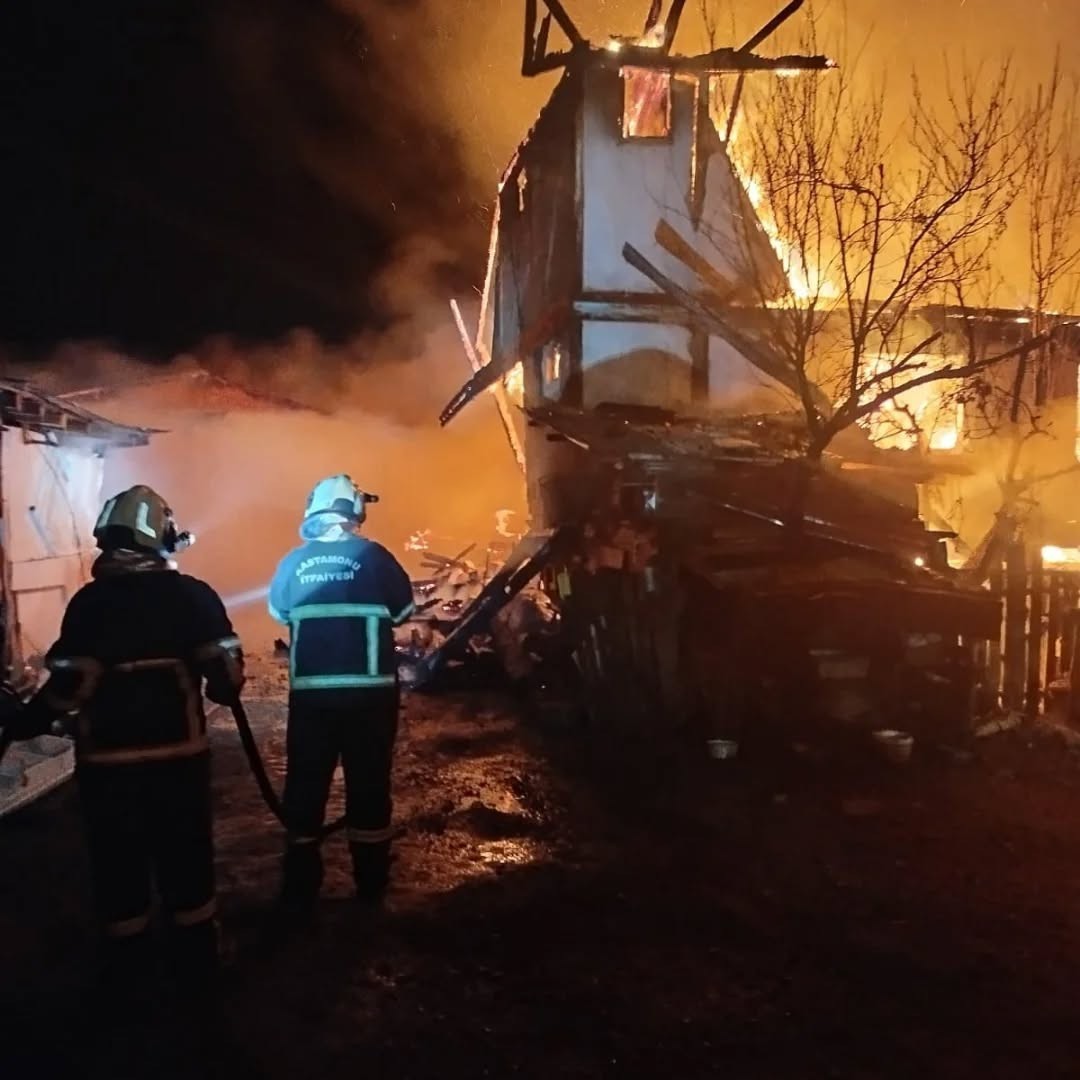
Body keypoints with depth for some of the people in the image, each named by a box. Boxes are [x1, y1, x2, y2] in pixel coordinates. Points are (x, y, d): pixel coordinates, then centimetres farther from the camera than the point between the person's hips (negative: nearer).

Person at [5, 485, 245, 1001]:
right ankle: (196, 966, 27)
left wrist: (25, 722, 2)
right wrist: (224, 693, 13)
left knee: (118, 864, 14)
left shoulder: (88, 601, -8)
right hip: (180, 753, 1)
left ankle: (129, 973, 28)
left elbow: (70, 684, -13)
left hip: (107, 760, -1)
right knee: (186, 859, 15)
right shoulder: (193, 594, -7)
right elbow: (226, 669, -9)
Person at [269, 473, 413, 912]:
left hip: (310, 692, 2)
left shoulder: (293, 562, -1)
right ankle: (371, 885, 22)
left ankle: (300, 891, 20)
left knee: (306, 785, 13)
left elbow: (279, 612, 14)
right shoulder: (374, 556, -7)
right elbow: (403, 611, 3)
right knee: (369, 783, 11)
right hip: (370, 691, -1)